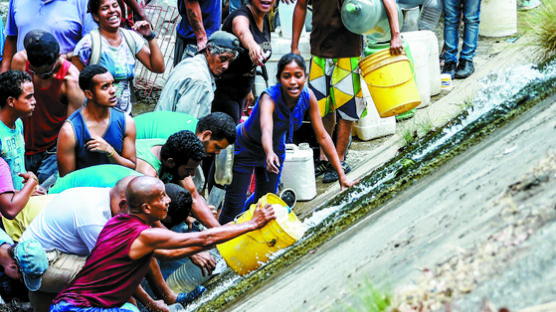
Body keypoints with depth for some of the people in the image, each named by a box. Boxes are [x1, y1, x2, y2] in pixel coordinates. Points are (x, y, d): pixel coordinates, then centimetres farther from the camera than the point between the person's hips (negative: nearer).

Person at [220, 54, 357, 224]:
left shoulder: (308, 98, -22)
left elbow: (322, 136, -17)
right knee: (234, 208, -5)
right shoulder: (269, 98, -37)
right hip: (245, 149, -5)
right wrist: (270, 154, -78)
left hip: (276, 148, 5)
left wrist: (342, 176, -20)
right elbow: (266, 129, -56)